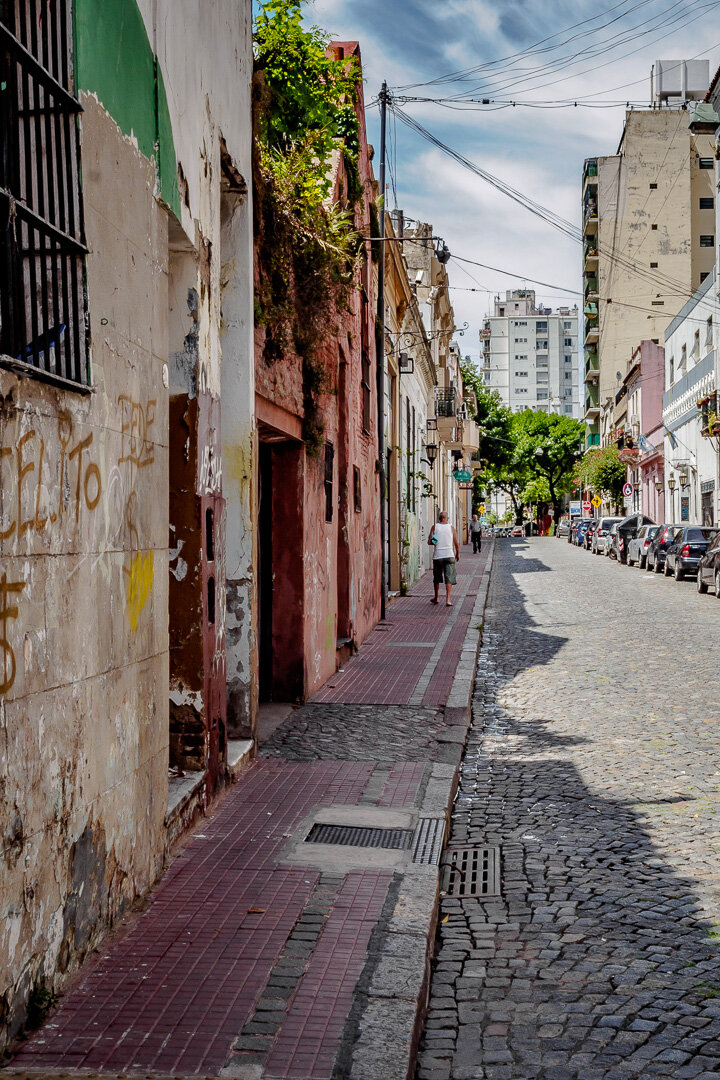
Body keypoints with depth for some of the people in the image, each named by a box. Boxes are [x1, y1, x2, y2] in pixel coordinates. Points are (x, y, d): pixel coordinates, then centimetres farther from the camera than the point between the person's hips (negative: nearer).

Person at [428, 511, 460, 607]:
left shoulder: (435, 527, 0)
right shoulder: (451, 528, 1)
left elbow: (429, 542, -5)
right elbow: (456, 544, 3)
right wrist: (458, 553, 18)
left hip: (437, 556, 1)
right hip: (449, 555, -1)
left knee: (437, 578, 16)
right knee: (449, 579, -2)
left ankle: (436, 598, 29)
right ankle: (447, 600, -13)